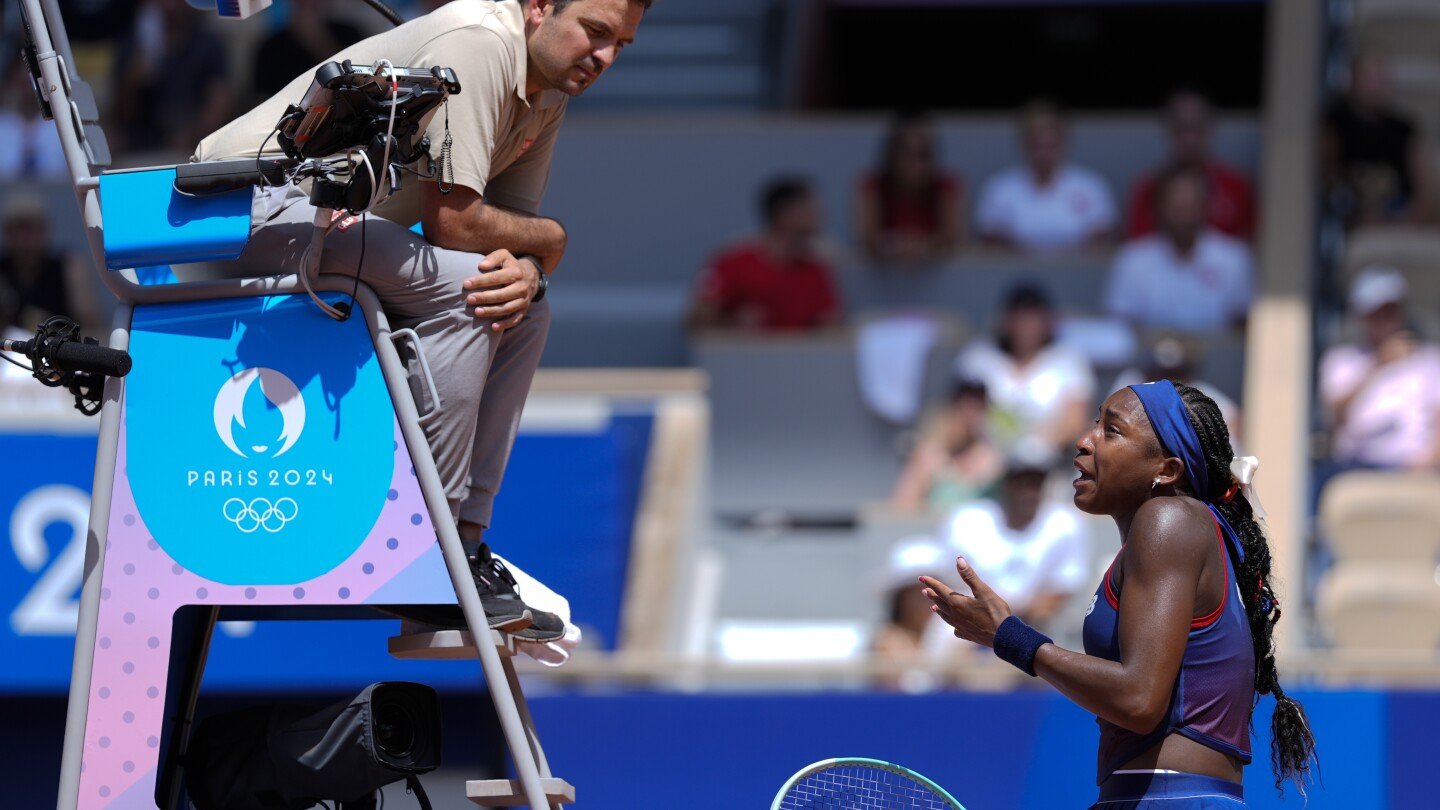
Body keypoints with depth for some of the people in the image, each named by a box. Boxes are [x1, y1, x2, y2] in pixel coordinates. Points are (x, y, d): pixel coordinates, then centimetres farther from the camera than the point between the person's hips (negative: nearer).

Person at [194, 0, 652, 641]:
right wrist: (547, 240, -7)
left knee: (521, 311, 4)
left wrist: (526, 270, -15)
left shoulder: (547, 94, 10)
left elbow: (512, 223, 8)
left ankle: (464, 539, 2)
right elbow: (453, 220, -25)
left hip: (347, 227, 10)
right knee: (458, 286, -26)